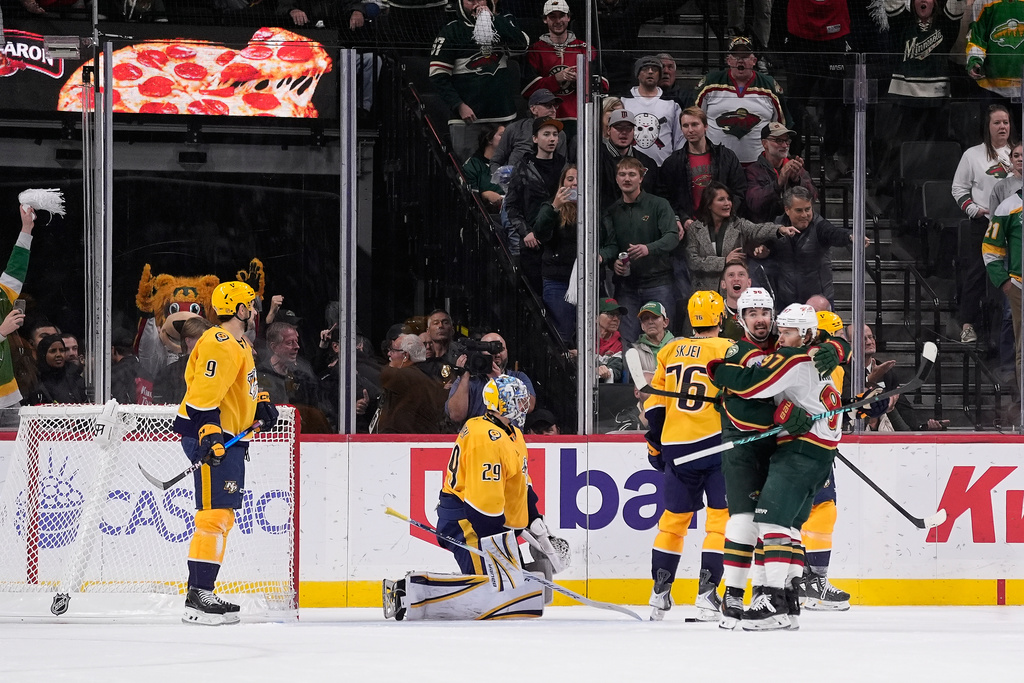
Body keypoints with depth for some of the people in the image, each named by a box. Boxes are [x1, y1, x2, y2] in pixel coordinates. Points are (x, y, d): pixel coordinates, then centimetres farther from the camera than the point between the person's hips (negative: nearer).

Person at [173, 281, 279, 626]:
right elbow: (205, 391, -25)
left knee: (223, 517, 13)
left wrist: (261, 403, 17)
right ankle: (197, 598, -19)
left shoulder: (239, 345, 20)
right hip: (211, 437, -11)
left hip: (229, 438, 11)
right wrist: (210, 435, -32)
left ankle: (203, 595, 17)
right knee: (214, 516, -16)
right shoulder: (220, 344, -15)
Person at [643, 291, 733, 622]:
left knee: (673, 518, 16)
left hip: (676, 448, 5)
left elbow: (654, 404, 12)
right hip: (716, 445, -5)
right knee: (721, 519, -1)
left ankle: (659, 594, 17)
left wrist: (655, 445, 21)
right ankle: (707, 593, -9)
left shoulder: (670, 351, 10)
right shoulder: (726, 350, -6)